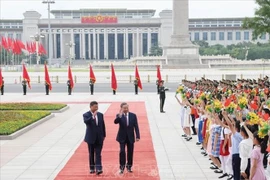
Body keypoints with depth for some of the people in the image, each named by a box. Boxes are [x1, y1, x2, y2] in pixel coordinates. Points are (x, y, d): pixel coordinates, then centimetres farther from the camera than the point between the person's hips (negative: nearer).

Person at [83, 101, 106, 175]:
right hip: (91, 138, -2)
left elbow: (103, 125, 11)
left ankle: (98, 169, -12)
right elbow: (86, 122, -27)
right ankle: (92, 168, 18)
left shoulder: (100, 114, 6)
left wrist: (104, 135, 10)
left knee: (98, 154, -5)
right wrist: (93, 116, -33)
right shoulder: (86, 115, -5)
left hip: (99, 138, 2)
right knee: (91, 154, 8)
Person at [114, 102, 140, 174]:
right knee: (122, 151, -9)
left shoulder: (133, 115, -1)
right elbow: (115, 122, -24)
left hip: (130, 137, 2)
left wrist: (137, 136, -8)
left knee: (130, 152, 7)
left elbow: (136, 126, -1)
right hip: (122, 137, -2)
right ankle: (122, 167, 0)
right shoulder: (119, 116, -5)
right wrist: (119, 116, -40)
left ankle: (129, 167, 21)